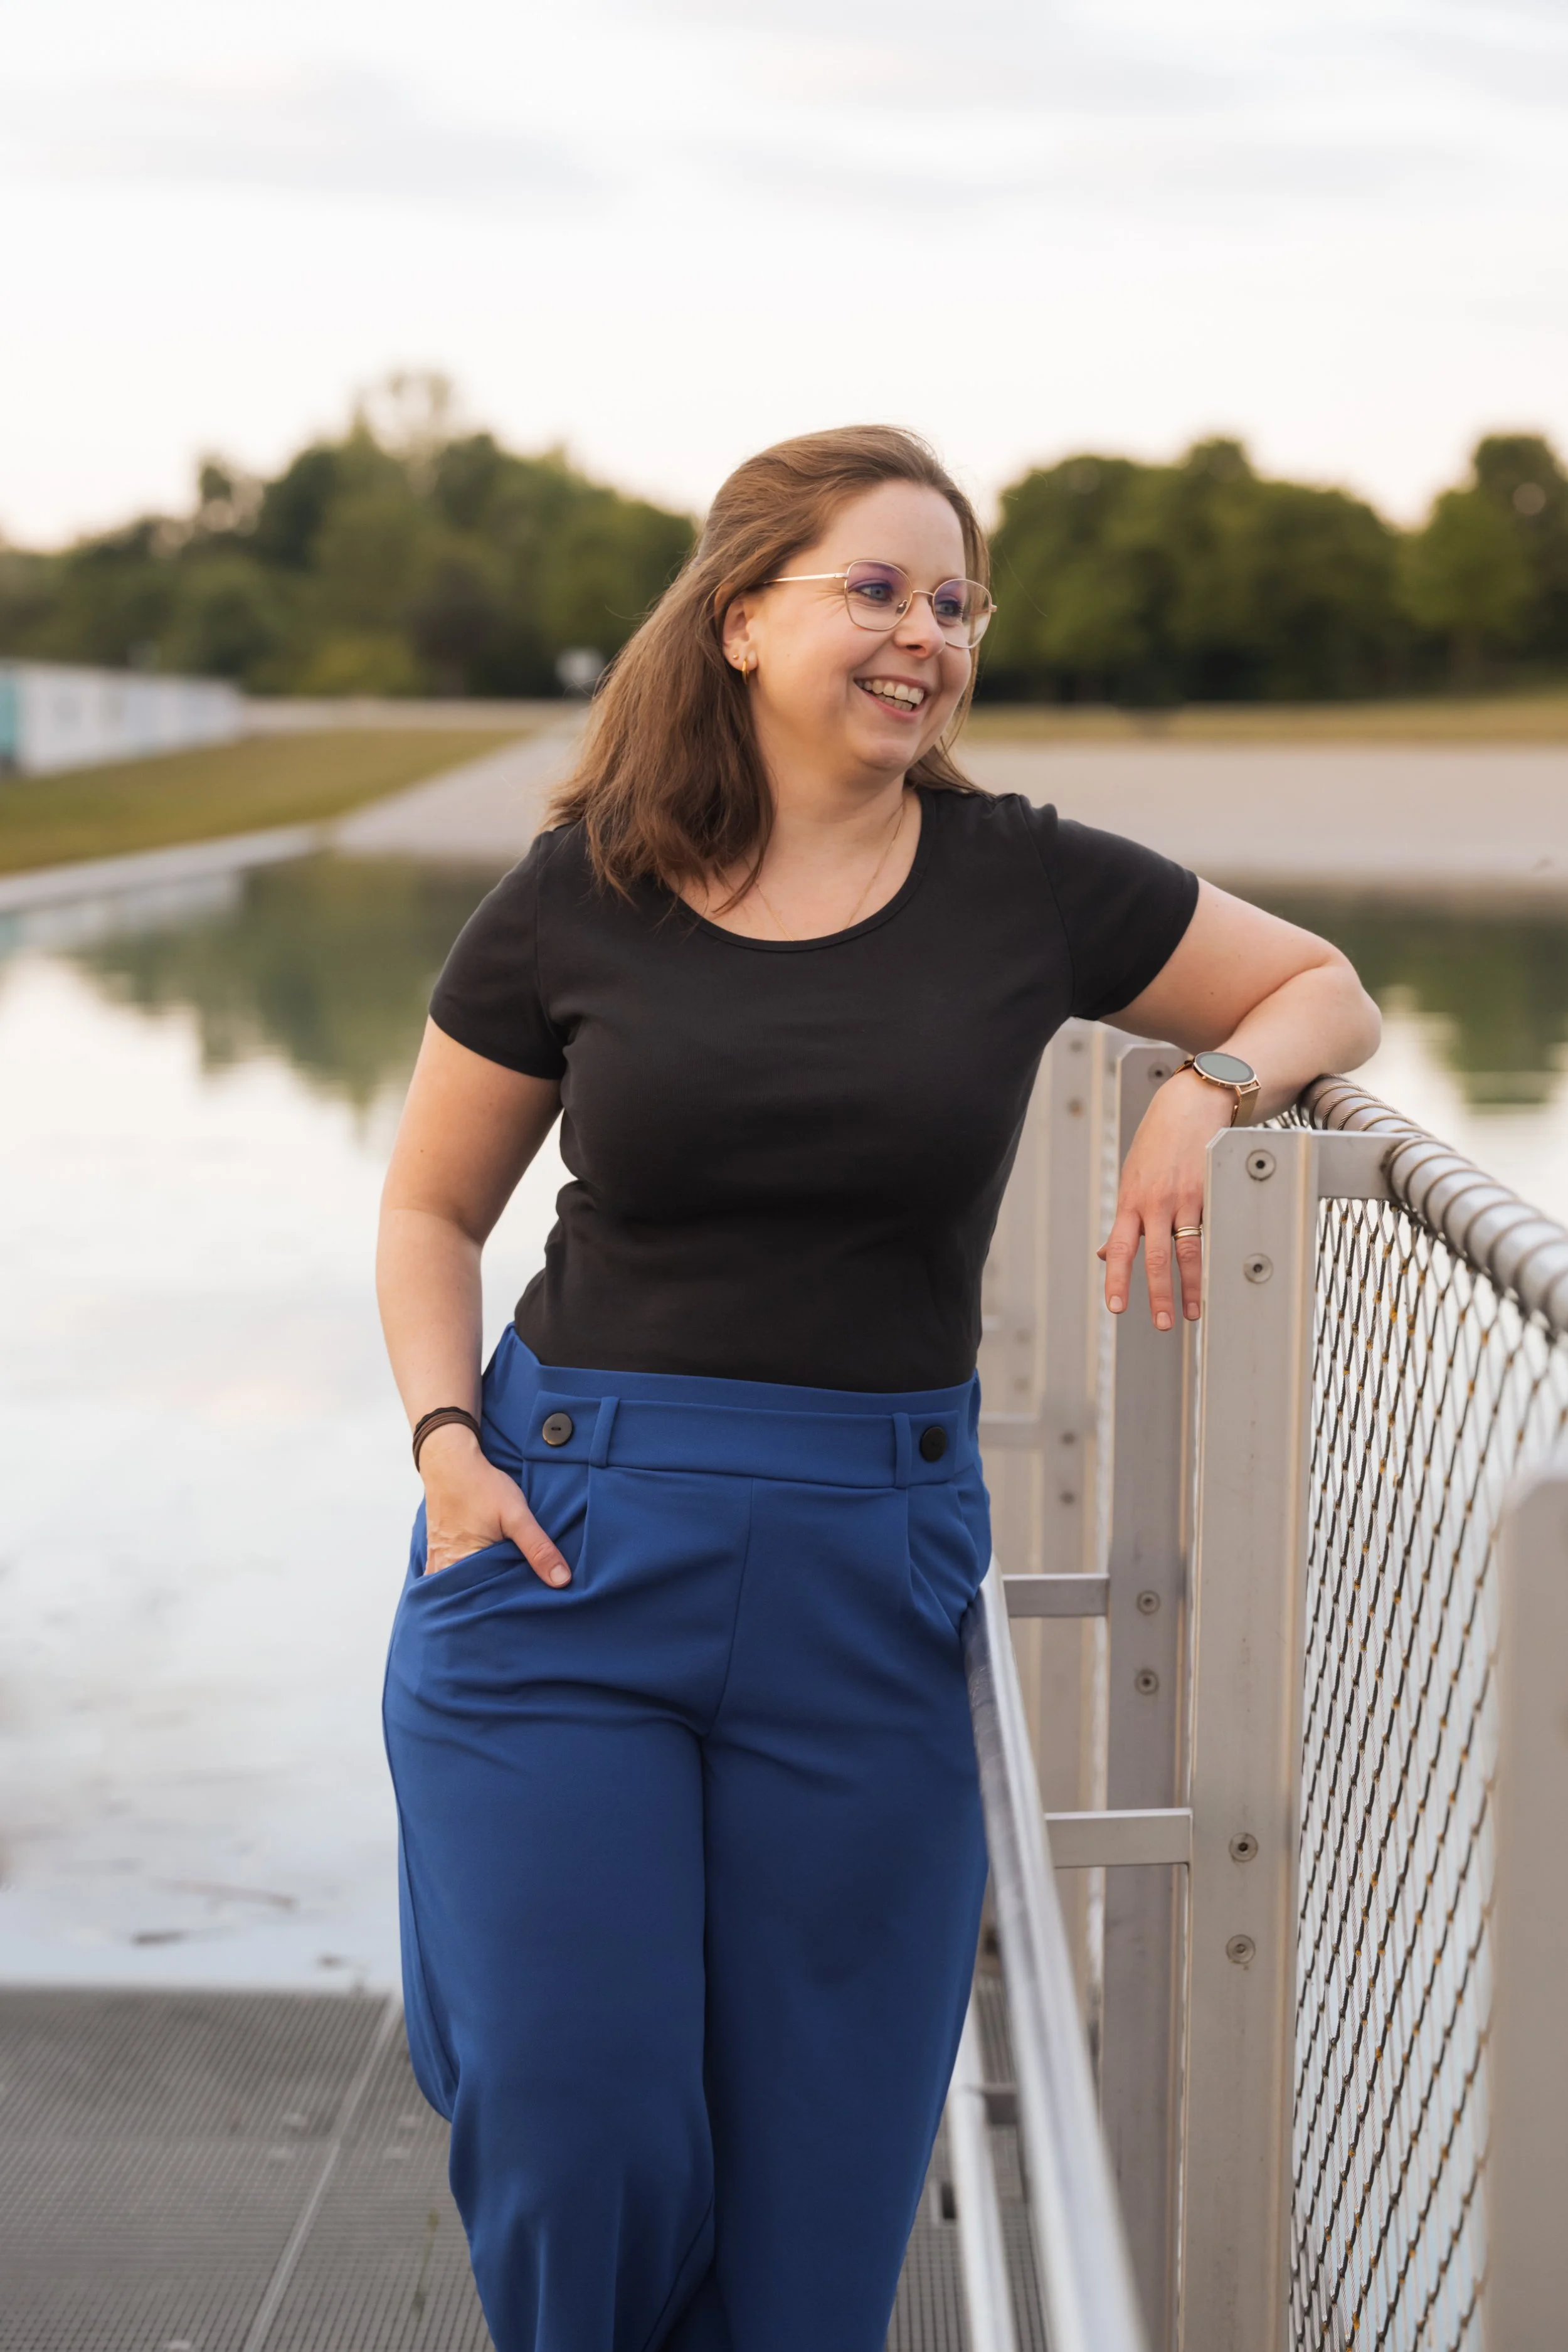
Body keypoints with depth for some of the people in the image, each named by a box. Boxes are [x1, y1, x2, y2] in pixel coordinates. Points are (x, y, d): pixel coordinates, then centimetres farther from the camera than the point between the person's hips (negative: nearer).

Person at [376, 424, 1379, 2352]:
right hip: (566, 1548, -1)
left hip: (869, 1579, 1)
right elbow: (430, 1208, 11)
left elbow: (1327, 993, 14)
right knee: (570, 2127, -2)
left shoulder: (1027, 885, 2)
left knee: (818, 2169, 6)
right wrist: (448, 1438, -5)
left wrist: (1207, 1092, -6)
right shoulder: (578, 898, 1)